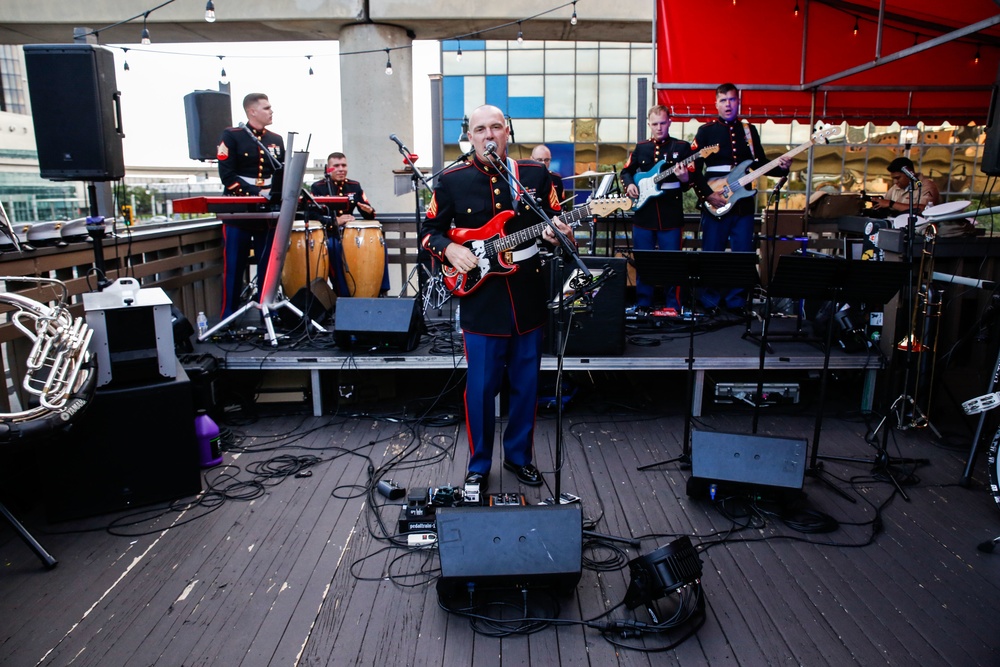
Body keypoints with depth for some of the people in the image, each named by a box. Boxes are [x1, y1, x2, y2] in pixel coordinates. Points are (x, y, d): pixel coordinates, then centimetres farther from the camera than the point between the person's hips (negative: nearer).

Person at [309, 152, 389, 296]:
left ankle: (381, 290, -12)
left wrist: (370, 211, -18)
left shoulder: (354, 186, 11)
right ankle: (343, 294, -30)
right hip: (328, 234, -4)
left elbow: (367, 213, 8)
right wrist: (335, 220, -28)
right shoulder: (317, 187, -1)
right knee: (334, 247, -38)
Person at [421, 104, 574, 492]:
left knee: (526, 385, 12)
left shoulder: (536, 175, 5)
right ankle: (478, 466, 22)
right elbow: (429, 232, 7)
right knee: (481, 388, 4)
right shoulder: (452, 182, 0)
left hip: (528, 299, 2)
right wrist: (449, 249, -13)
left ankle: (519, 456, 32)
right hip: (481, 302, -2)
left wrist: (560, 235, -13)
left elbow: (556, 224, 10)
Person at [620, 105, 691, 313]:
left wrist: (685, 178, -22)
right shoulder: (641, 148, 11)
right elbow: (626, 171, 19)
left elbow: (693, 178, 0)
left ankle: (673, 307, 10)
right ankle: (643, 305, 19)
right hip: (643, 212, 3)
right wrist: (629, 184, -1)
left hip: (670, 214, -3)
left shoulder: (682, 147, 3)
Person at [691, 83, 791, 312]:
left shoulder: (749, 130, 13)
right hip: (715, 203, -3)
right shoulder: (706, 130, 0)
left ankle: (736, 302, 16)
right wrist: (708, 194, -14)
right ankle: (710, 304, 13)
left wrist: (780, 167, -4)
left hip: (743, 202, 4)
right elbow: (694, 168, -5)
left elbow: (760, 163, 15)